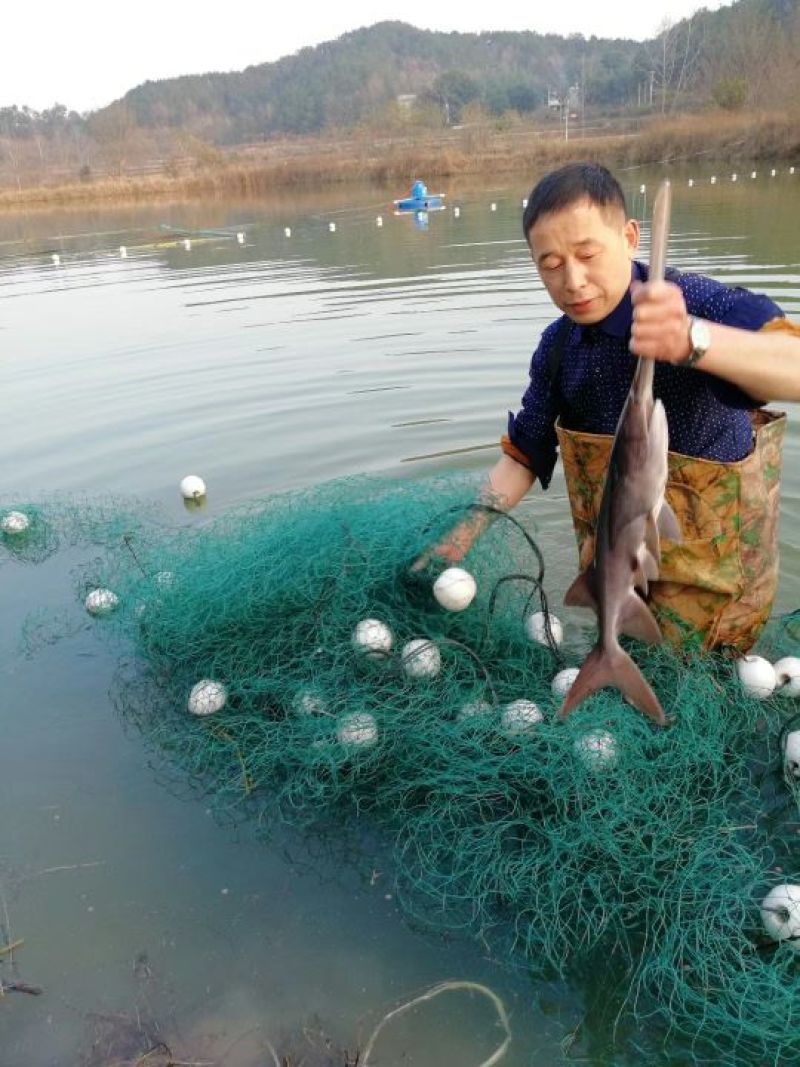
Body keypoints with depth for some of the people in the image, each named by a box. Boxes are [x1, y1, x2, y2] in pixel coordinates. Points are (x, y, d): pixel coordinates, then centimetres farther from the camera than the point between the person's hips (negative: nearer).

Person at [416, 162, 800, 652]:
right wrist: (464, 534, -8)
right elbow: (524, 454, 4)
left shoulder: (697, 302, -23)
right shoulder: (558, 346, -5)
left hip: (711, 570, -5)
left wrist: (692, 340, -59)